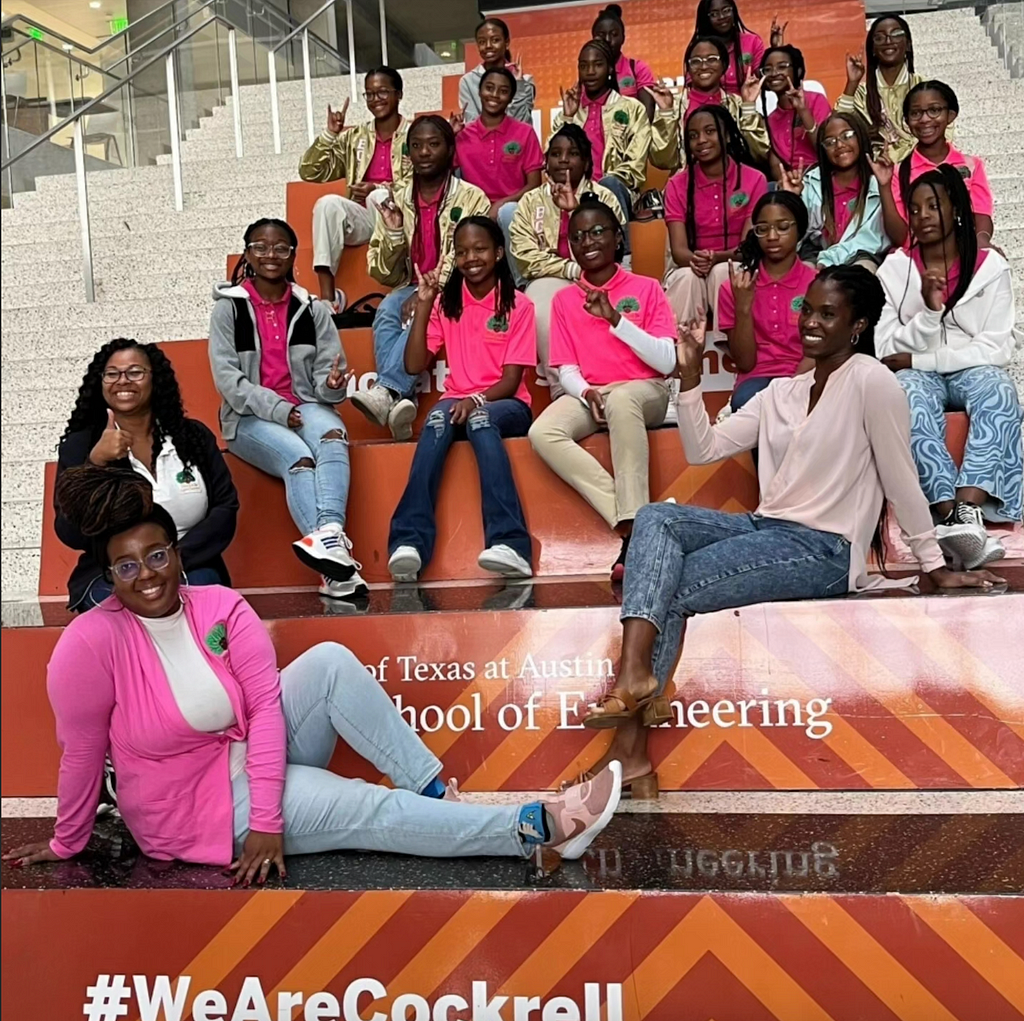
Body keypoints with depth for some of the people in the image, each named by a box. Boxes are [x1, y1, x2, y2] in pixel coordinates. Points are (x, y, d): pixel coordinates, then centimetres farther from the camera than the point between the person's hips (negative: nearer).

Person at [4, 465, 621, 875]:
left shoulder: (220, 606, -10)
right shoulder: (91, 643, -21)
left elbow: (264, 705, -14)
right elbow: (82, 754, -12)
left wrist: (266, 818, -21)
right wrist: (68, 844, 0)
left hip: (260, 761, 4)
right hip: (198, 805, -4)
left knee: (331, 660, -22)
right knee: (374, 810, -20)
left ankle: (436, 792, -21)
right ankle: (538, 829, -20)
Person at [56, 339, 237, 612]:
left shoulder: (194, 436, 8)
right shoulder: (79, 445, 3)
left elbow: (225, 509, 2)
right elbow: (70, 536, -6)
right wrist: (96, 462, -19)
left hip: (190, 569, 2)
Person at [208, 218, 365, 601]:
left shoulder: (313, 310, 13)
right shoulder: (228, 308, 6)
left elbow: (328, 377, 8)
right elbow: (228, 379, -3)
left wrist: (332, 385, -18)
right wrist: (278, 410, -16)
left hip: (305, 407, 2)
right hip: (250, 417, -2)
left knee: (332, 437, -33)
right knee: (299, 458, -32)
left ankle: (328, 535, -55)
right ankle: (334, 559, -45)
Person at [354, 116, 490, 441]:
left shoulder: (472, 199, -2)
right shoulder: (396, 200, 9)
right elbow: (383, 274, 9)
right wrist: (393, 232, -9)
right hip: (409, 291, 3)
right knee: (387, 311, -31)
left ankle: (386, 391, -45)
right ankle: (399, 401, -43)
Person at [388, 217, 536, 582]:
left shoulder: (518, 305, 2)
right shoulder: (446, 303, 10)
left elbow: (512, 380, -5)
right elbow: (414, 366, 2)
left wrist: (477, 400, -24)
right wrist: (423, 306, -3)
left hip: (505, 405, -2)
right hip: (457, 402, 2)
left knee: (480, 420, -37)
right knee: (437, 419, -34)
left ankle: (510, 543, -48)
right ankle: (410, 542, -47)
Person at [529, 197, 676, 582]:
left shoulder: (645, 289, 7)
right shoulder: (564, 300, 14)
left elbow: (667, 362, -4)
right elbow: (566, 371, 7)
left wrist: (615, 319, -13)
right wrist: (585, 391, -17)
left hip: (643, 391, -3)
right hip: (588, 394, 3)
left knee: (620, 401, -40)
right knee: (542, 433, -30)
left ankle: (636, 522, -38)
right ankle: (628, 521, -31)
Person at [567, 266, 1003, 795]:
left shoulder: (871, 380, -7)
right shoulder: (782, 392, 16)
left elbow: (901, 482, -5)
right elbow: (703, 449, 10)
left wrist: (936, 568, -1)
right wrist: (690, 376, 0)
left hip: (823, 551, -7)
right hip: (764, 529, 7)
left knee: (672, 589, -21)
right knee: (655, 518, -17)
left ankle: (629, 747, -15)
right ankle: (634, 679, -30)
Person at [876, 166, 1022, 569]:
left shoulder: (990, 267, 4)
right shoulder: (895, 269, 6)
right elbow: (888, 353, -1)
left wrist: (918, 359, -14)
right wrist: (928, 310, -18)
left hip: (972, 372, 0)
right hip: (918, 374, 0)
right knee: (911, 396, -36)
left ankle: (967, 511, -48)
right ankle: (953, 517, -48)